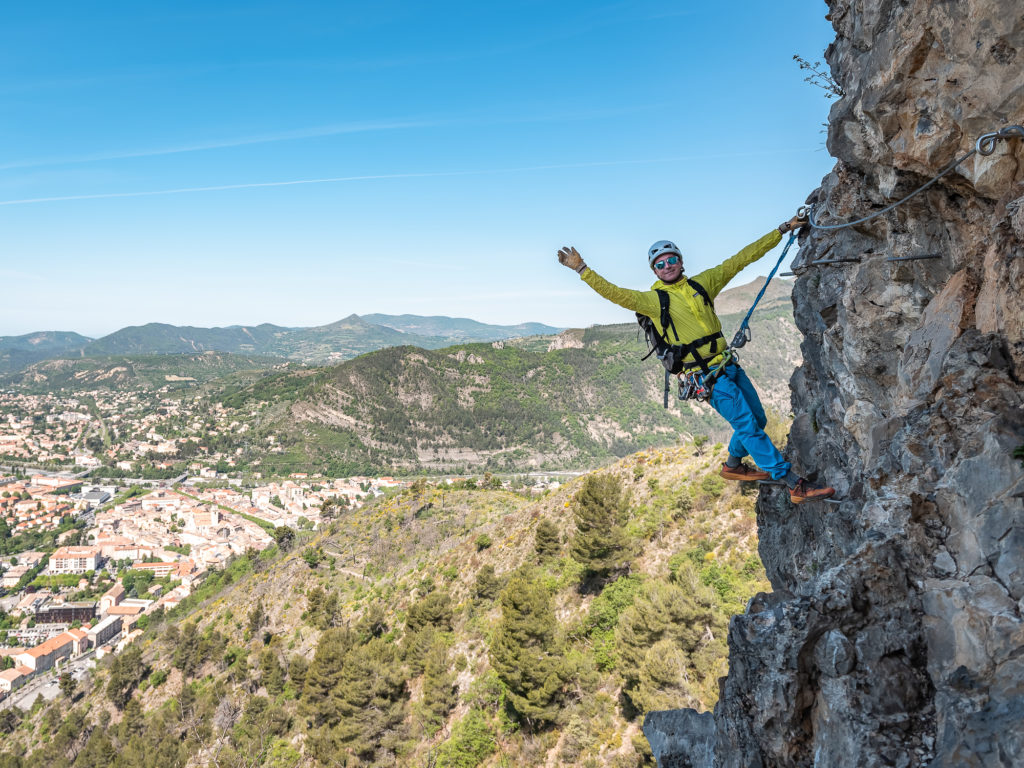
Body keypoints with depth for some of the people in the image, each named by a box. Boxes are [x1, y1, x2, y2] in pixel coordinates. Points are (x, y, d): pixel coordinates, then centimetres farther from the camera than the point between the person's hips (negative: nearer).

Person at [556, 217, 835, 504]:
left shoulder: (702, 283, 10)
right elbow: (616, 294, -16)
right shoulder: (654, 300, -4)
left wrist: (782, 230, 14)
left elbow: (741, 259, 13)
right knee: (748, 426, -10)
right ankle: (796, 484, -7)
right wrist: (582, 269, -25)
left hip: (729, 365, 7)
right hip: (707, 375, -7)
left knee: (758, 419, 15)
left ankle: (733, 465, 39)